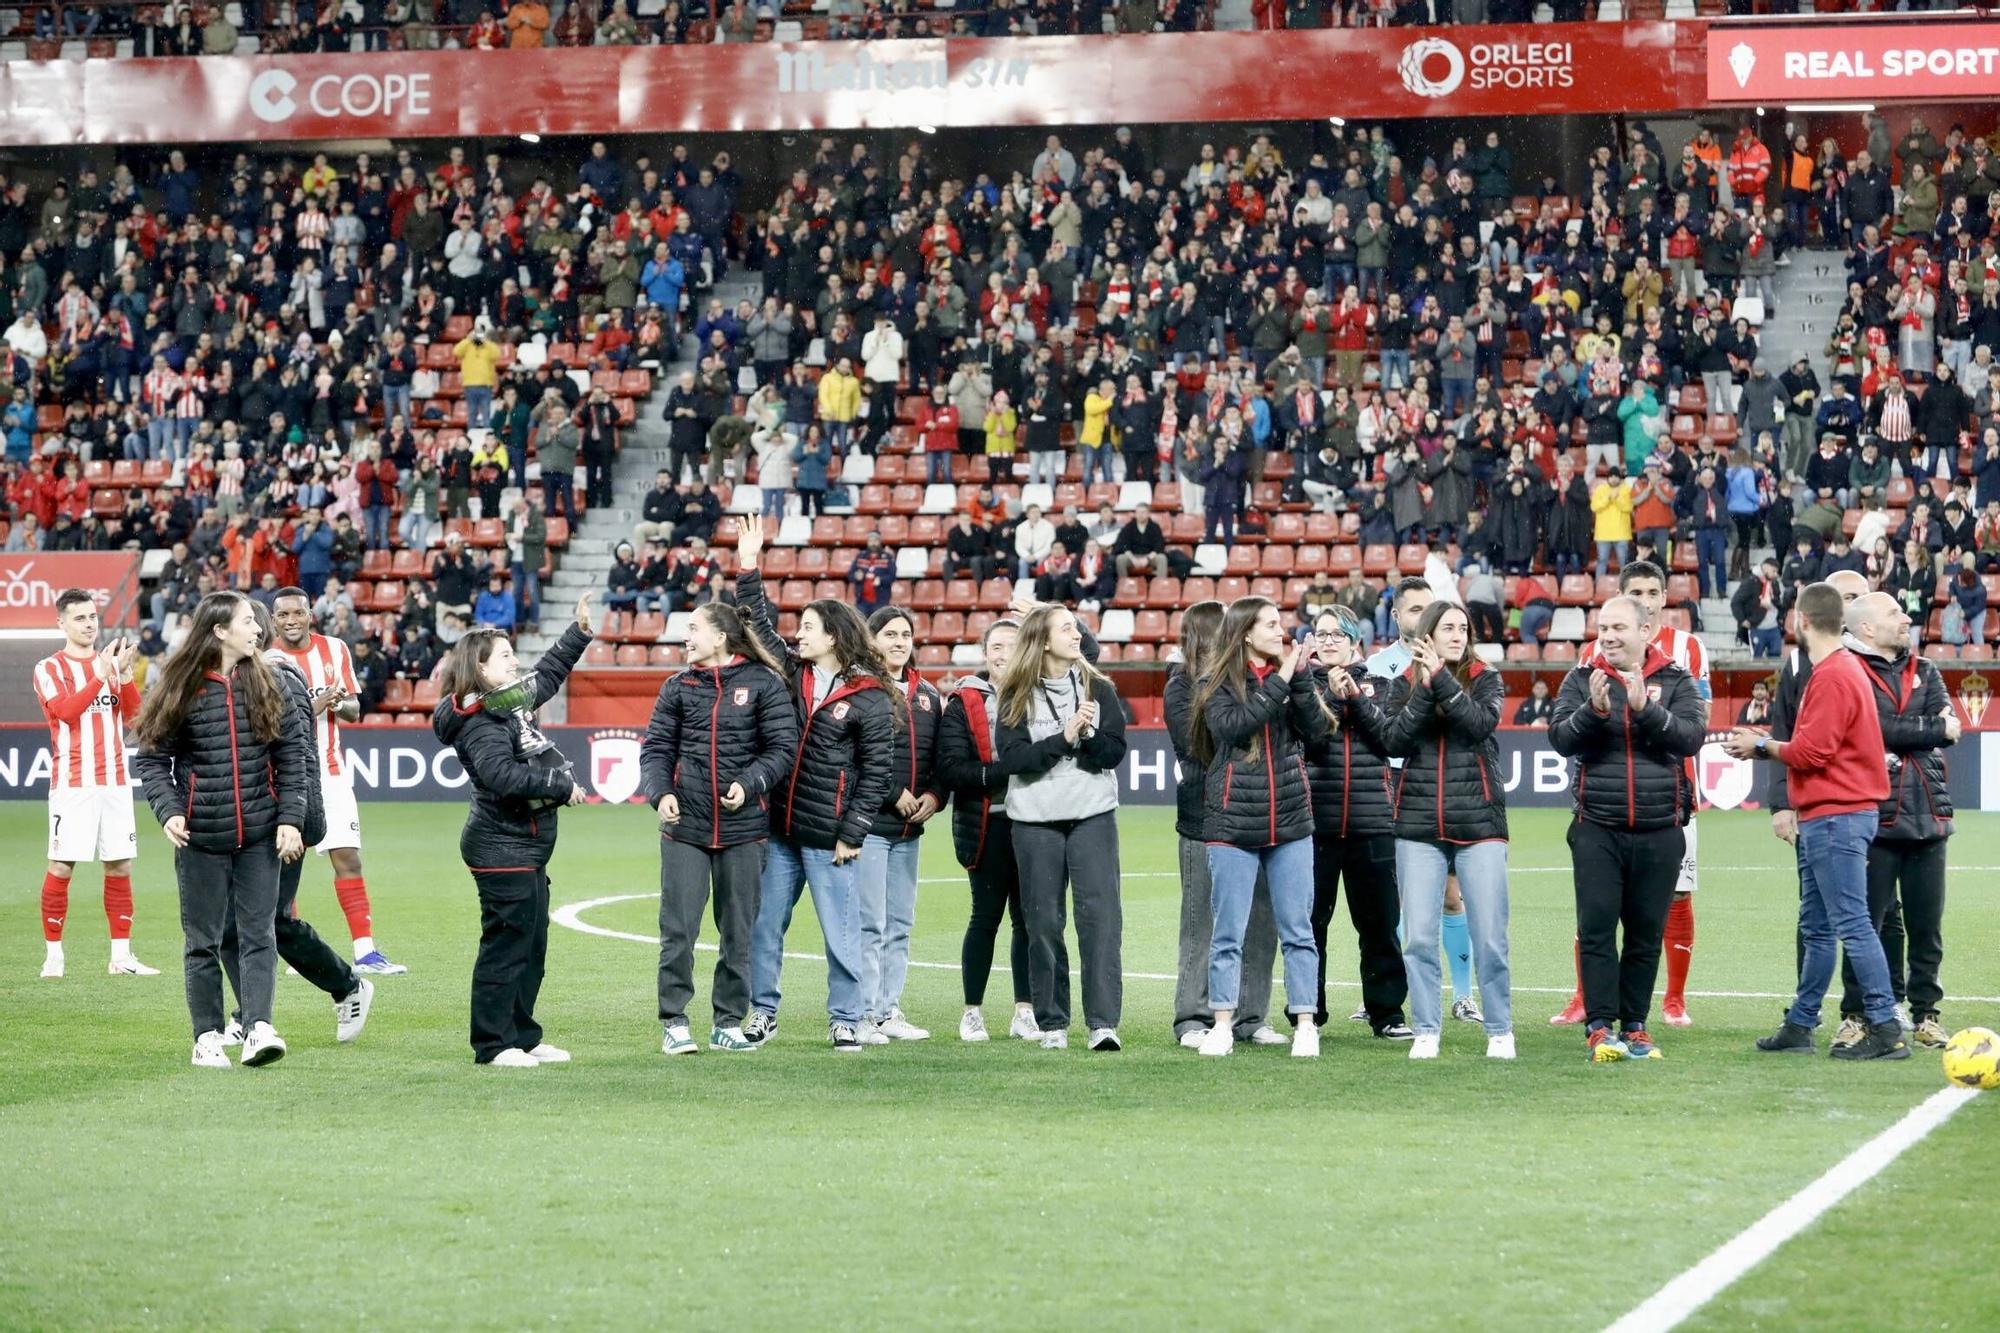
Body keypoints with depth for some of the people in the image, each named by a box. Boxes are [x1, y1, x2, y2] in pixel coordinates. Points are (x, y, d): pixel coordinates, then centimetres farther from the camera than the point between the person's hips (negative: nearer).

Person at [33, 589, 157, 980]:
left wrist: (125, 675, -13)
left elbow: (133, 713, 3)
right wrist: (101, 675, -22)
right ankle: (53, 955, 2)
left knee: (120, 865, 3)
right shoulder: (49, 669, 0)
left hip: (114, 781, 4)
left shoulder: (111, 662, 13)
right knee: (61, 866, -6)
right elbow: (65, 710, -16)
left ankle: (121, 955, 8)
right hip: (72, 783, -4)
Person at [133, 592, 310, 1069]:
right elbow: (151, 757, 0)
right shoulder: (182, 688, -3)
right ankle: (208, 1037, 10)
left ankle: (258, 1028, -10)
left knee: (259, 934, -5)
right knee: (204, 940, 4)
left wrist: (290, 819, -1)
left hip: (259, 834, 2)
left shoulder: (266, 685, 5)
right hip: (201, 836, -2)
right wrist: (168, 810, -14)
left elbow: (291, 755, 7)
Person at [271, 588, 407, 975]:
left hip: (330, 773, 2)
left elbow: (354, 711, 10)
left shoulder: (335, 649, 6)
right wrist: (315, 705, -23)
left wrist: (339, 702, -13)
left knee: (348, 857, -5)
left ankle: (365, 951, -8)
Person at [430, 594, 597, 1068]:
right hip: (502, 846, -10)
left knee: (532, 945, 13)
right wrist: (561, 785, -21)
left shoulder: (512, 703, 14)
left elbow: (549, 673, 31)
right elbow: (502, 774, -29)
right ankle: (493, 1044, -4)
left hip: (527, 846, 10)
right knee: (506, 945, -8)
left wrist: (580, 630, 29)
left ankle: (523, 1037, 19)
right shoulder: (479, 723, -16)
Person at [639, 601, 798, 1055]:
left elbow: (782, 748, -3)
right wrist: (660, 792, -10)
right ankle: (674, 1021, 5)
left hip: (743, 827, -1)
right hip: (685, 826, 1)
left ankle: (729, 1022, 15)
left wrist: (748, 785, -16)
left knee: (738, 931, 6)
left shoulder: (764, 684, 0)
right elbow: (656, 747, 8)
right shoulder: (678, 687, 9)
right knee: (678, 928, -2)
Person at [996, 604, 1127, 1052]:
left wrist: (1086, 734, -16)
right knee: (1043, 921, 3)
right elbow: (1013, 757, -9)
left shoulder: (1098, 689, 7)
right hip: (1034, 820, 0)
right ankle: (1052, 1023, 13)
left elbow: (1115, 750, 0)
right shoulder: (1017, 697, 2)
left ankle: (1103, 1022, -14)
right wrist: (1064, 738, -17)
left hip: (1093, 815, 0)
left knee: (1100, 914, -11)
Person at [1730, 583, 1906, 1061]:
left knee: (1852, 924, -11)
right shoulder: (1845, 668, 16)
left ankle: (1886, 1032, -12)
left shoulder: (1833, 677, -16)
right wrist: (1767, 744, 15)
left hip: (1835, 819, -11)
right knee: (1816, 928, 15)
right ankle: (1799, 1026, 23)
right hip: (1826, 818, 11)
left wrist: (1762, 745, -5)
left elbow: (1810, 752, -19)